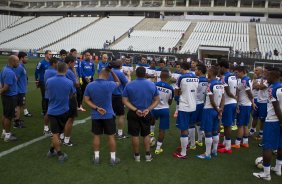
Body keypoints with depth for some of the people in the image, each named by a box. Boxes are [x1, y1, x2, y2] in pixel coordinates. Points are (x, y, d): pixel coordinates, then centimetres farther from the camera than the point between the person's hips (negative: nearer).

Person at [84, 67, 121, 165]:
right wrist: (112, 71, 0)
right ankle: (113, 158, 15)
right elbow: (118, 82, 6)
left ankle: (96, 157, 21)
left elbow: (86, 100, -5)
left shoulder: (90, 86, -7)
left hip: (95, 115, 3)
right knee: (111, 136, 8)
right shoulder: (109, 84, -15)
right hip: (108, 115, -2)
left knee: (96, 136, 13)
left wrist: (96, 108, -11)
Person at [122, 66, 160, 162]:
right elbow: (157, 100, -2)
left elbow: (125, 100, -12)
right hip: (146, 114, 2)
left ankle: (137, 155, 22)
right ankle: (148, 155, 23)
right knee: (146, 134, 18)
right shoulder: (152, 85, -5)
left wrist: (135, 110, -16)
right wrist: (148, 109, -9)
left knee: (135, 135, 11)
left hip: (133, 114, -2)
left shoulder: (129, 85, -11)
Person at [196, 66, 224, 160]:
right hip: (216, 110, 8)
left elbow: (212, 100, -17)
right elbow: (223, 98, 5)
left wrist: (217, 109, -4)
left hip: (209, 110, -7)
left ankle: (207, 154, 7)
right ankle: (214, 151, 27)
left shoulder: (210, 84, -18)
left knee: (208, 133, 0)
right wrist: (220, 110, 5)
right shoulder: (221, 84, 5)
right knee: (215, 132, 17)